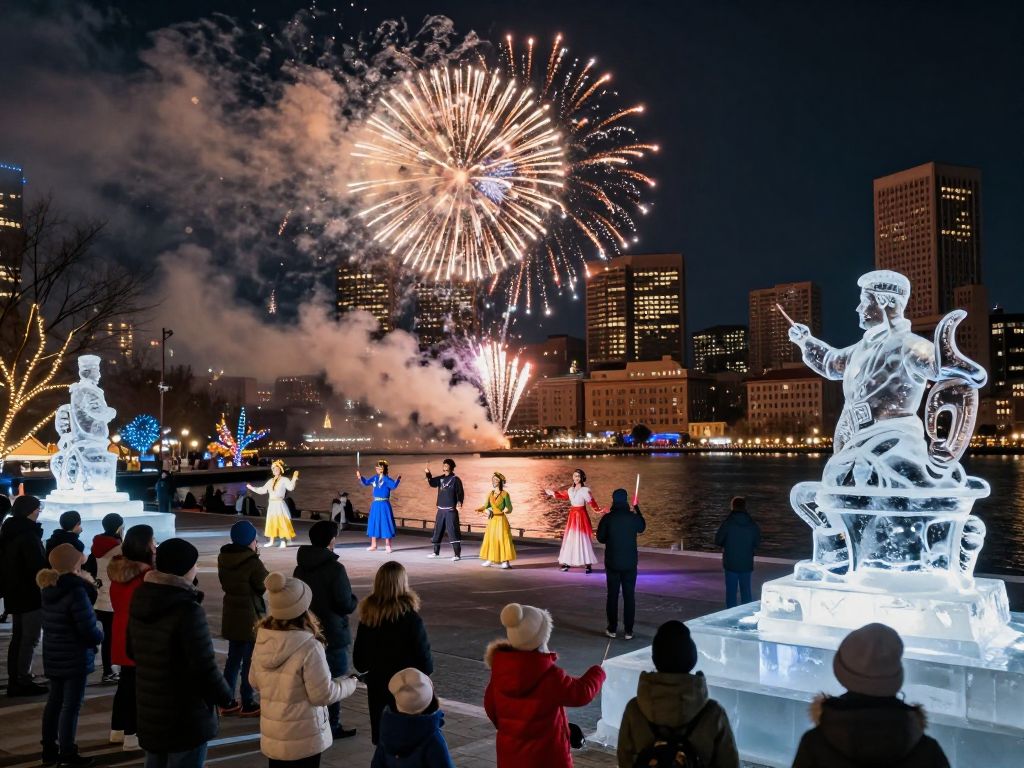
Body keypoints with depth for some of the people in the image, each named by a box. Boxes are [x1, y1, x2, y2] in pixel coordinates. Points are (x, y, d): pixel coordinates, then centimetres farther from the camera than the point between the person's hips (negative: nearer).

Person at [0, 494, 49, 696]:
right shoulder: (28, 535, -19)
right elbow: (39, 566, -21)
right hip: (31, 594, -10)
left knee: (18, 637, 14)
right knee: (30, 638, -4)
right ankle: (22, 681, -3)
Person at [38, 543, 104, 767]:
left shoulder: (49, 588, 3)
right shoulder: (75, 591, -23)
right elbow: (89, 631, -22)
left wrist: (87, 585, -6)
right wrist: (100, 635, -3)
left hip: (53, 656, 8)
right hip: (75, 658, -8)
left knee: (54, 701, 19)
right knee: (71, 706, 0)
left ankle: (49, 749, 29)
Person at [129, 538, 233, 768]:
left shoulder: (140, 599, 2)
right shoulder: (187, 609, -25)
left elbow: (133, 651, 15)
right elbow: (204, 666, -23)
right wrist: (224, 695, -7)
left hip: (149, 709, 8)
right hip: (186, 715, -8)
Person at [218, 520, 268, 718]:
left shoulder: (223, 558, -1)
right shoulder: (253, 562, -22)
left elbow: (225, 583, 11)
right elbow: (265, 585, -11)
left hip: (231, 615, 7)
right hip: (251, 616, -7)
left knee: (233, 658, 17)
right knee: (250, 660, 5)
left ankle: (228, 702, 24)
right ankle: (247, 704, 13)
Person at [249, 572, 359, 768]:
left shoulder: (262, 641, -8)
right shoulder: (308, 647, -26)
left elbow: (254, 681, 7)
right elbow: (322, 695, -19)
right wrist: (349, 684, -2)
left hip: (272, 734, 5)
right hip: (302, 738, -5)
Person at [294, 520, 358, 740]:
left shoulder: (300, 568, 3)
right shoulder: (335, 569, -20)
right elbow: (345, 605, -19)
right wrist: (354, 601, 1)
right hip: (333, 634, -7)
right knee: (334, 680, 4)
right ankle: (332, 726, 11)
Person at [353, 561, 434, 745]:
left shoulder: (368, 615, -4)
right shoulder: (409, 616, -19)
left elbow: (358, 658, 4)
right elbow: (423, 654, -13)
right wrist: (427, 667, 7)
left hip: (376, 684, 4)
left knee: (380, 732, 15)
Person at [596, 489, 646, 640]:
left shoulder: (607, 518, -10)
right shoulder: (633, 517, -6)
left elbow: (600, 538, 0)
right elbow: (642, 528, 16)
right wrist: (637, 509, 24)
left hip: (612, 563, 0)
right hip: (630, 563, 1)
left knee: (612, 596, 8)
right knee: (629, 596, 6)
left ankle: (612, 629, 12)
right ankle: (628, 631, 7)